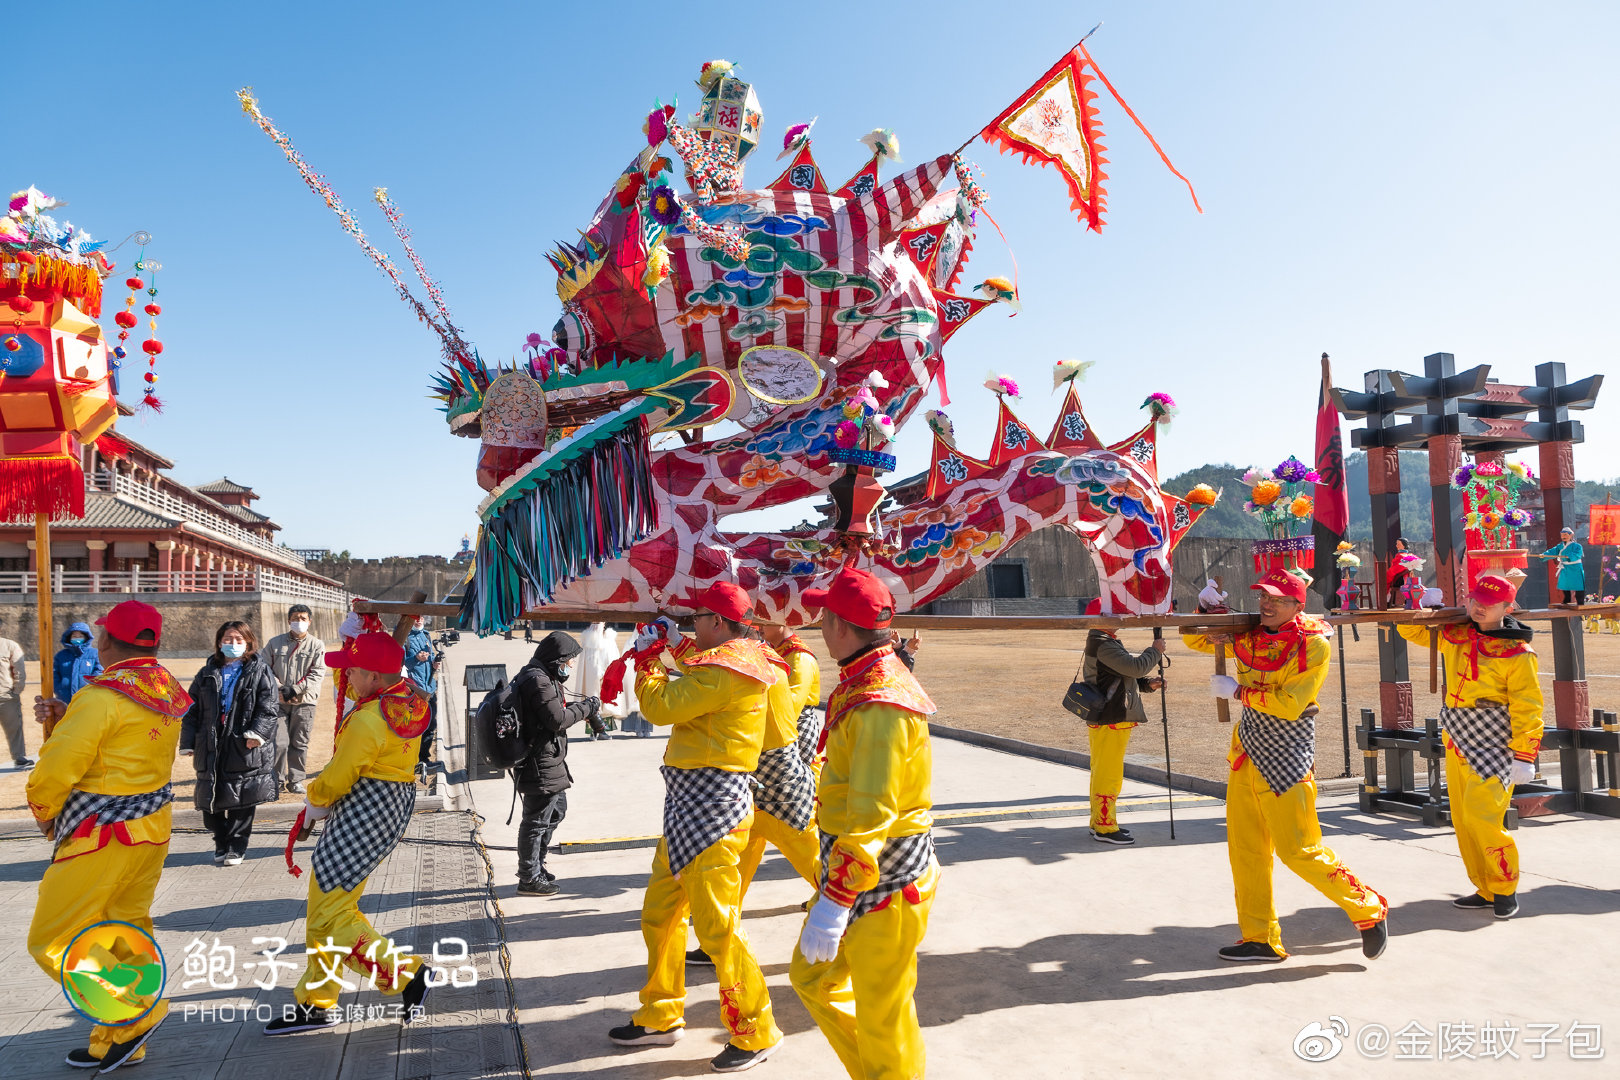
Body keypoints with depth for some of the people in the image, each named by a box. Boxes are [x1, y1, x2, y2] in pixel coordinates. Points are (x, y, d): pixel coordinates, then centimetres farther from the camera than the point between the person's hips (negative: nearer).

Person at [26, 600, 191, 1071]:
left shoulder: (102, 697, -20)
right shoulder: (167, 692, 7)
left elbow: (57, 767, -17)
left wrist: (44, 814, 2)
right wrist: (62, 717, 2)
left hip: (103, 838, -9)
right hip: (152, 829, 9)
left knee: (53, 942, 3)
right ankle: (117, 1042, 27)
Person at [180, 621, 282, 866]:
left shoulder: (259, 671, 2)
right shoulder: (207, 674, 12)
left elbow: (269, 706, -6)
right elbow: (192, 710, 12)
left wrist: (257, 732, -19)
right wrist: (188, 743, 4)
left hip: (245, 748, -4)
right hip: (211, 749, 4)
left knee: (241, 802, 2)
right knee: (211, 801, 8)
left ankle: (236, 848, 14)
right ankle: (221, 844, 25)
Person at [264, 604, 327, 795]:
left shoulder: (317, 645, 4)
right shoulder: (275, 642, 9)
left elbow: (318, 673, -4)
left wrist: (295, 689, -13)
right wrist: (279, 687, -7)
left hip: (305, 701, 0)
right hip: (279, 701, 1)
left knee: (300, 743, 5)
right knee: (279, 742, -6)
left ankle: (295, 780, 16)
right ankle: (277, 779, 10)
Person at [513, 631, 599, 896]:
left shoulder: (533, 676, 14)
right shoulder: (539, 681, -20)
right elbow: (557, 719, -22)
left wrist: (578, 707, 5)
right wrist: (586, 707, -11)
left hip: (548, 762, 11)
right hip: (542, 764, -11)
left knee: (557, 809, 24)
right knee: (537, 820, -1)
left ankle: (535, 864, 35)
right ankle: (529, 878, 11)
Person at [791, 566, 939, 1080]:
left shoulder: (881, 704, -25)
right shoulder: (861, 684, 9)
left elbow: (872, 814, -30)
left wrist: (833, 903, -30)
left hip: (884, 881, -10)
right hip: (852, 862, 10)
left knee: (882, 1017, 4)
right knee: (813, 977, 19)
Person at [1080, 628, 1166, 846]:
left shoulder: (1102, 642, 16)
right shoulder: (1103, 645, -18)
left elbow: (1125, 676, 21)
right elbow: (1135, 667, -22)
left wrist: (1147, 683, 5)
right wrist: (1155, 650, -5)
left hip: (1114, 719, 11)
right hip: (1110, 722, -11)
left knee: (1103, 774, 17)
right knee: (1108, 775, -4)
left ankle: (1099, 822, 26)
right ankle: (1104, 828, 2)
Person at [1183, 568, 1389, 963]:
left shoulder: (1313, 644, -11)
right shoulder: (1248, 636, 5)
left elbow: (1289, 704, -19)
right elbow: (1194, 639, 17)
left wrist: (1237, 691, -13)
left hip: (1285, 763, -6)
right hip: (1246, 756, 6)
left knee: (1300, 850, -3)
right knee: (1245, 850, 9)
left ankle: (1370, 910, 19)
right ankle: (1260, 939, 20)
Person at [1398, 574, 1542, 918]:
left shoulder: (1517, 653, -9)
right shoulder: (1453, 636, 8)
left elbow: (1527, 707, -11)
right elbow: (1412, 629, 22)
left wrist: (1523, 756, -15)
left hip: (1492, 742, -7)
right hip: (1458, 741, 7)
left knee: (1481, 815, -15)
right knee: (1463, 820, 9)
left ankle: (1506, 889, 6)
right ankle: (1486, 891, 21)